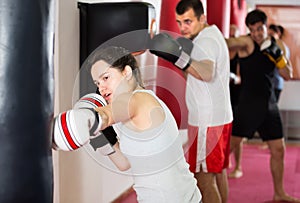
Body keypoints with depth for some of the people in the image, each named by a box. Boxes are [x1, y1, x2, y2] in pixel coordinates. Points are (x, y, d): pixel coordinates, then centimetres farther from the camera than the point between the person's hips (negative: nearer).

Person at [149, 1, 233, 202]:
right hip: (220, 116, 10)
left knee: (204, 179, -4)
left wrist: (178, 57, -54)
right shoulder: (213, 33, 13)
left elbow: (207, 73, -39)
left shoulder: (205, 41, -19)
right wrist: (181, 55, 1)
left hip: (208, 122, -10)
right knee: (219, 172, 20)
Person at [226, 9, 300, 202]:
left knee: (278, 150, 11)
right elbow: (227, 43, -29)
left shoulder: (272, 46, 10)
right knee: (229, 146, -8)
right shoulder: (246, 43, -8)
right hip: (249, 104, -6)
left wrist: (278, 56, -10)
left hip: (270, 104, 6)